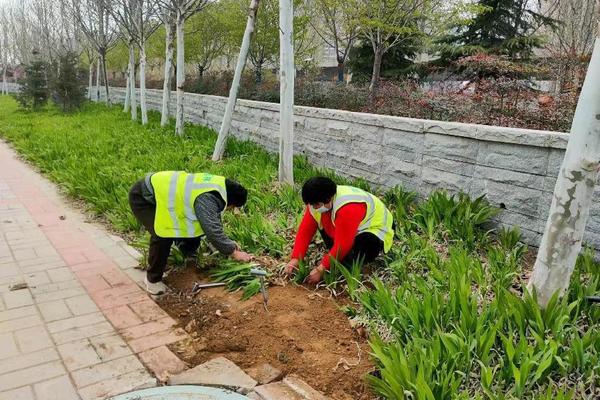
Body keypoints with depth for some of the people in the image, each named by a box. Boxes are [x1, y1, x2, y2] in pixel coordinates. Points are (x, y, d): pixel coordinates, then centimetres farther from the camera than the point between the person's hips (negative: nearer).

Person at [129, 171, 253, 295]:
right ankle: (153, 279, -1)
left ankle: (190, 257, 32)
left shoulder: (218, 185, -1)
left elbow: (214, 223, 13)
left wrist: (228, 243, 12)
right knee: (163, 236, -22)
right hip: (142, 196, -9)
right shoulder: (206, 198, -31)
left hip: (162, 190, 10)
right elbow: (213, 231, -32)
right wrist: (234, 253, -21)